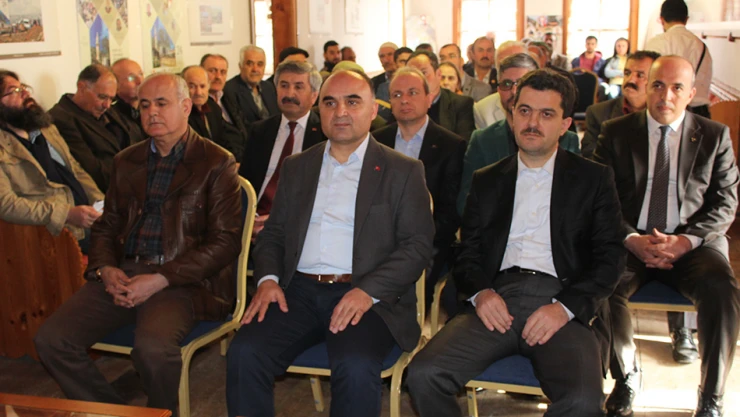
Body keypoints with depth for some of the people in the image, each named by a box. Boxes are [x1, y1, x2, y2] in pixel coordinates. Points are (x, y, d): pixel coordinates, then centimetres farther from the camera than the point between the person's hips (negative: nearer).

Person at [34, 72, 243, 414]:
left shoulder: (217, 163, 1)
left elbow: (225, 241, -6)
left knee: (152, 348, -32)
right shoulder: (126, 161, 19)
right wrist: (105, 269, -2)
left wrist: (161, 279, -14)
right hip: (122, 274, 6)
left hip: (181, 280, -5)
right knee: (51, 338, -14)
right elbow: (106, 227, 21)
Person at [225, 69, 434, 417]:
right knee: (244, 354, -21)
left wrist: (368, 291, -17)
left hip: (368, 297, -3)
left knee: (356, 367, -31)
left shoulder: (403, 171, 6)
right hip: (299, 291, 4)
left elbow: (417, 245, -2)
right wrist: (267, 278, -3)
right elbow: (272, 233, 18)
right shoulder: (296, 167, 19)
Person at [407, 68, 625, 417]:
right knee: (423, 375, -23)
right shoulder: (487, 181, 20)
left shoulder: (594, 178, 13)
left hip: (560, 303, -2)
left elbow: (609, 257, 6)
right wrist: (479, 292, -6)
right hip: (496, 300, 2)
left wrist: (566, 307, -11)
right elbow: (468, 251, 17)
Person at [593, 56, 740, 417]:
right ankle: (626, 377, -2)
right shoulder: (616, 132, 8)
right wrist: (631, 239, -15)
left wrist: (687, 240, -14)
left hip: (692, 244, 0)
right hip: (630, 242, 0)